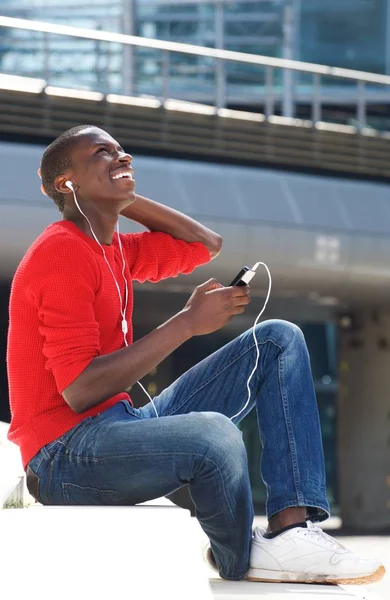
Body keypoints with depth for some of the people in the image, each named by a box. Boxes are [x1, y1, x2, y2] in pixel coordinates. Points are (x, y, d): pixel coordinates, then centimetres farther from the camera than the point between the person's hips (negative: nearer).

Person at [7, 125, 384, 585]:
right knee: (215, 433, -39)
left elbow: (206, 244, 27)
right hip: (66, 454, -10)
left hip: (120, 426, 10)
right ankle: (242, 559, -3)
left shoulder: (118, 250, 15)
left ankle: (292, 530, -14)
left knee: (279, 340, 6)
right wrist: (188, 322, -18)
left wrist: (125, 200, 15)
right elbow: (80, 391, -22)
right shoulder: (63, 253, -14)